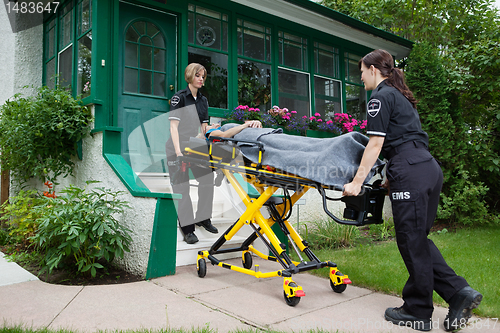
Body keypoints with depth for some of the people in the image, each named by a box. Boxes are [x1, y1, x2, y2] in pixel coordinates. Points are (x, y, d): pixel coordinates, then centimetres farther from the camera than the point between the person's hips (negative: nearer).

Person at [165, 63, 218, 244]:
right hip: (179, 148, -6)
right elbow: (174, 126, -13)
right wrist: (179, 153, -21)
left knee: (207, 181, 5)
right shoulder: (179, 97, -7)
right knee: (182, 188, -3)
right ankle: (187, 229, 5)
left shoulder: (203, 100, 14)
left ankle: (203, 218, 24)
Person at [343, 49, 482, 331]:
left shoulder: (381, 97, -3)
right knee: (418, 239, 15)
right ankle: (459, 292, 9)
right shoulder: (401, 96, 25)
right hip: (429, 168, 9)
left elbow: (376, 143, -11)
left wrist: (357, 182, -9)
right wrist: (393, 177, 27)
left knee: (411, 242, 0)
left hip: (410, 172, -9)